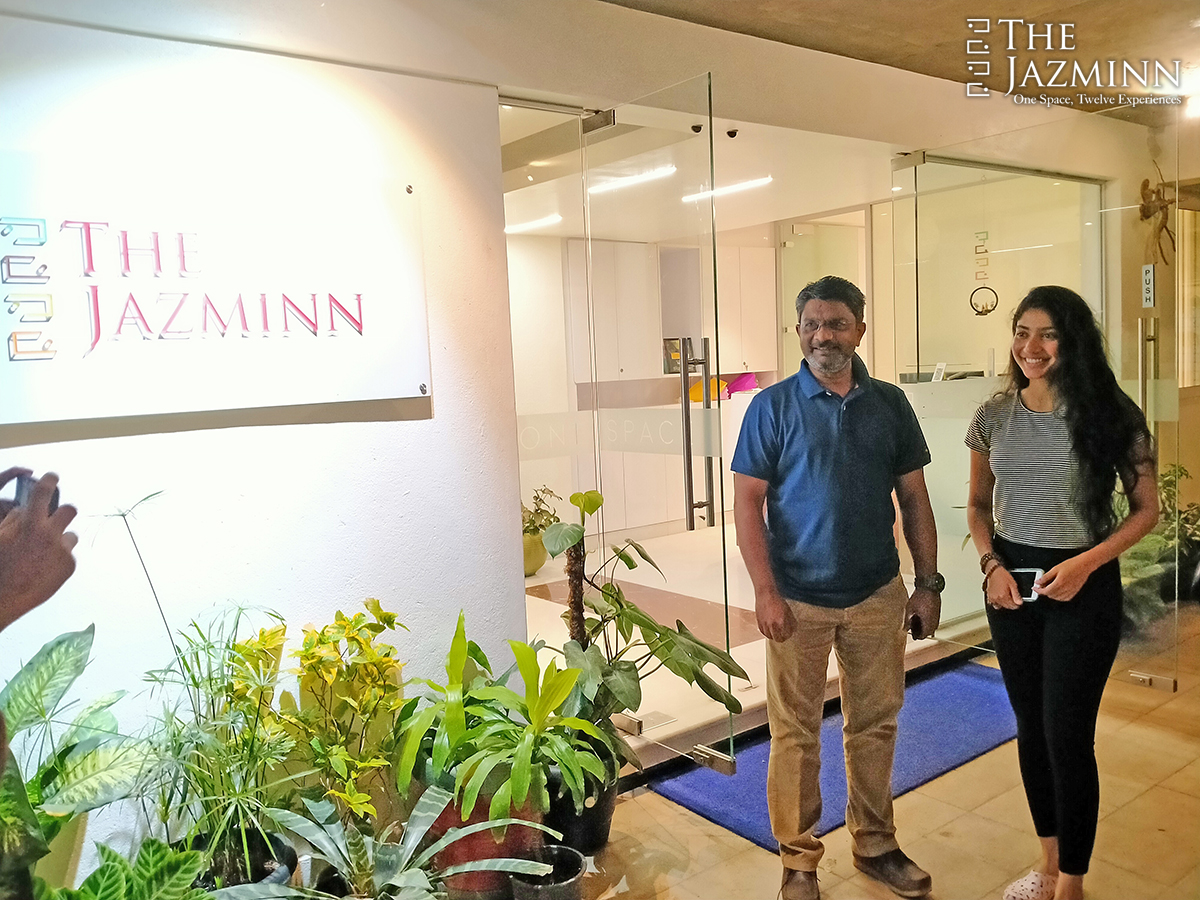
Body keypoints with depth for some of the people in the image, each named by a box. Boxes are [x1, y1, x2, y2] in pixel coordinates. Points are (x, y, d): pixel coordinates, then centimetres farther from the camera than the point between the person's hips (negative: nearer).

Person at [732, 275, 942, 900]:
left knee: (875, 726, 15)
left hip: (878, 596, 3)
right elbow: (747, 503, -7)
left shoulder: (889, 404, 5)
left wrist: (929, 582, 6)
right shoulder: (772, 407, -4)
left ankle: (875, 844, 34)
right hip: (798, 600, -3)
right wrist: (765, 591, -13)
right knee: (795, 733, 6)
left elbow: (914, 499, 9)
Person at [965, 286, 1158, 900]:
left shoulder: (1106, 414, -9)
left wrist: (1086, 563, -16)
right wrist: (992, 565, -5)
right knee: (1030, 726, 15)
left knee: (1068, 734, 0)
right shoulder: (994, 417, 1)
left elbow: (1146, 509, -3)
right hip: (1011, 582, 4)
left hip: (1082, 587, -4)